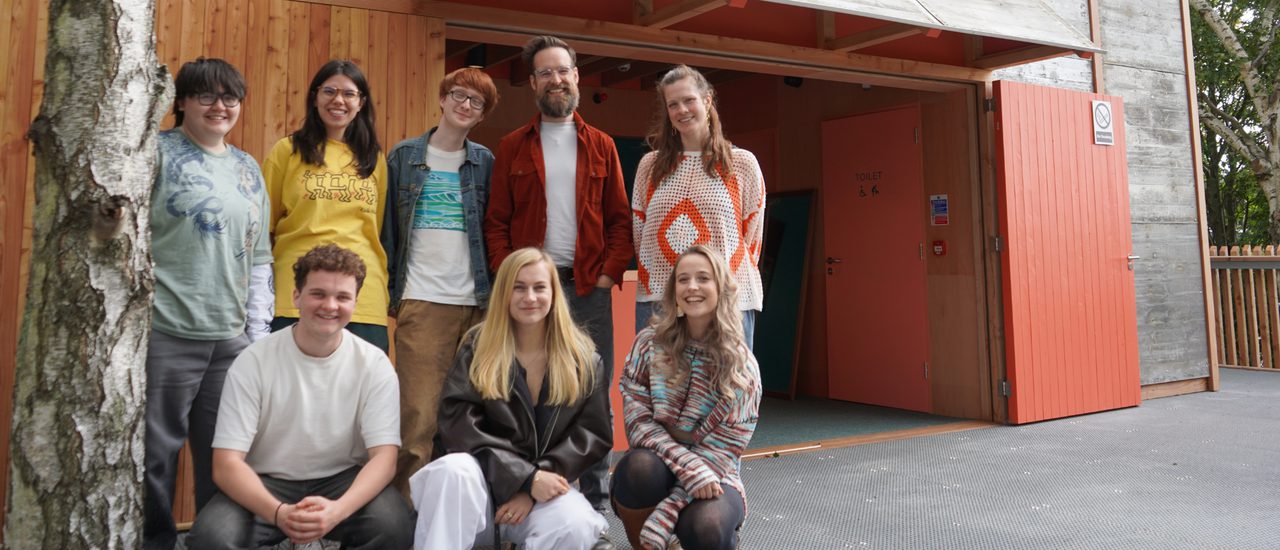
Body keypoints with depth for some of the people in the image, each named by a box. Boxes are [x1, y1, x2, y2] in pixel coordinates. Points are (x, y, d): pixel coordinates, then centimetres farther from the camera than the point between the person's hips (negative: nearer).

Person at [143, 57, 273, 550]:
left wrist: (259, 331, 11)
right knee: (155, 452, 2)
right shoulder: (159, 152, -1)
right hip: (166, 333, -5)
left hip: (231, 337, 5)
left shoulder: (248, 167, 15)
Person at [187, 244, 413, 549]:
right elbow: (226, 463, -14)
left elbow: (384, 457, -14)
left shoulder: (374, 365, -8)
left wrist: (338, 510, -34)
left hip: (344, 480, 0)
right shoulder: (253, 362, -10)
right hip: (265, 483, 0)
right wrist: (278, 512, -33)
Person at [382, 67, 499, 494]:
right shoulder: (405, 156, 8)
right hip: (421, 301, -2)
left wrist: (494, 292, 6)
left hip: (474, 301, 2)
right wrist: (389, 292, 2)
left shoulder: (486, 162, 11)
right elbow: (388, 228, 8)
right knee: (418, 414, -5)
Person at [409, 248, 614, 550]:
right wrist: (527, 477, -20)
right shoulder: (477, 347, 2)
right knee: (452, 470, -35)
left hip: (545, 485, 0)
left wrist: (536, 483, -14)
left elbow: (593, 433, 0)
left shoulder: (583, 359, 5)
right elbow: (458, 424, -9)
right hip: (484, 479, 0)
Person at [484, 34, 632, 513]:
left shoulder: (601, 146, 11)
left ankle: (595, 499, 13)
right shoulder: (512, 147, 9)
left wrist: (608, 275, -4)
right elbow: (497, 222, 5)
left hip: (589, 288, 1)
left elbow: (620, 220, 7)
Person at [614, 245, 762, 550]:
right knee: (641, 466, -35)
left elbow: (722, 450, -13)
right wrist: (688, 466, -27)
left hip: (712, 477, 0)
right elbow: (638, 420, -10)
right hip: (656, 466, 1)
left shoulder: (742, 366, -8)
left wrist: (662, 519, -22)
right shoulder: (650, 343, -4)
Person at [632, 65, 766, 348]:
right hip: (656, 302, 2)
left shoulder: (743, 163, 4)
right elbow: (639, 232, 15)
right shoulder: (650, 165, 12)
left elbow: (752, 237, 6)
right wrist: (654, 280, 9)